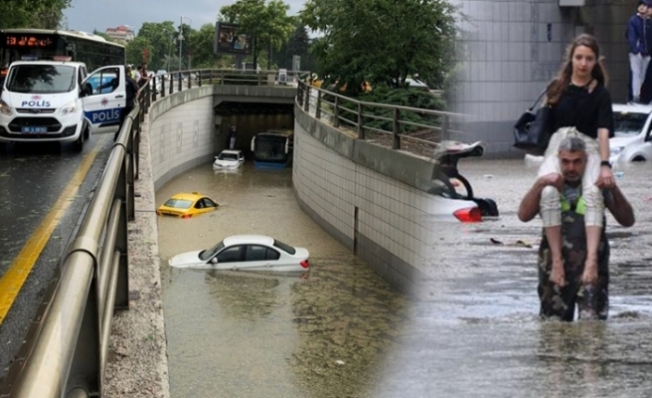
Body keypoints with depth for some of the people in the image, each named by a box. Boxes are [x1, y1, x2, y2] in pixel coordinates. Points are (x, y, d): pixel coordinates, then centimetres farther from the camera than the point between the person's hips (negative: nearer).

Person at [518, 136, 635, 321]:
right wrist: (539, 184, -20)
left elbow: (627, 221, -1)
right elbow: (524, 215, -9)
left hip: (591, 264, -2)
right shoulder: (550, 186, 4)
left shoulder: (597, 186, 2)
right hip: (555, 266, 2)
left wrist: (614, 190, -16)